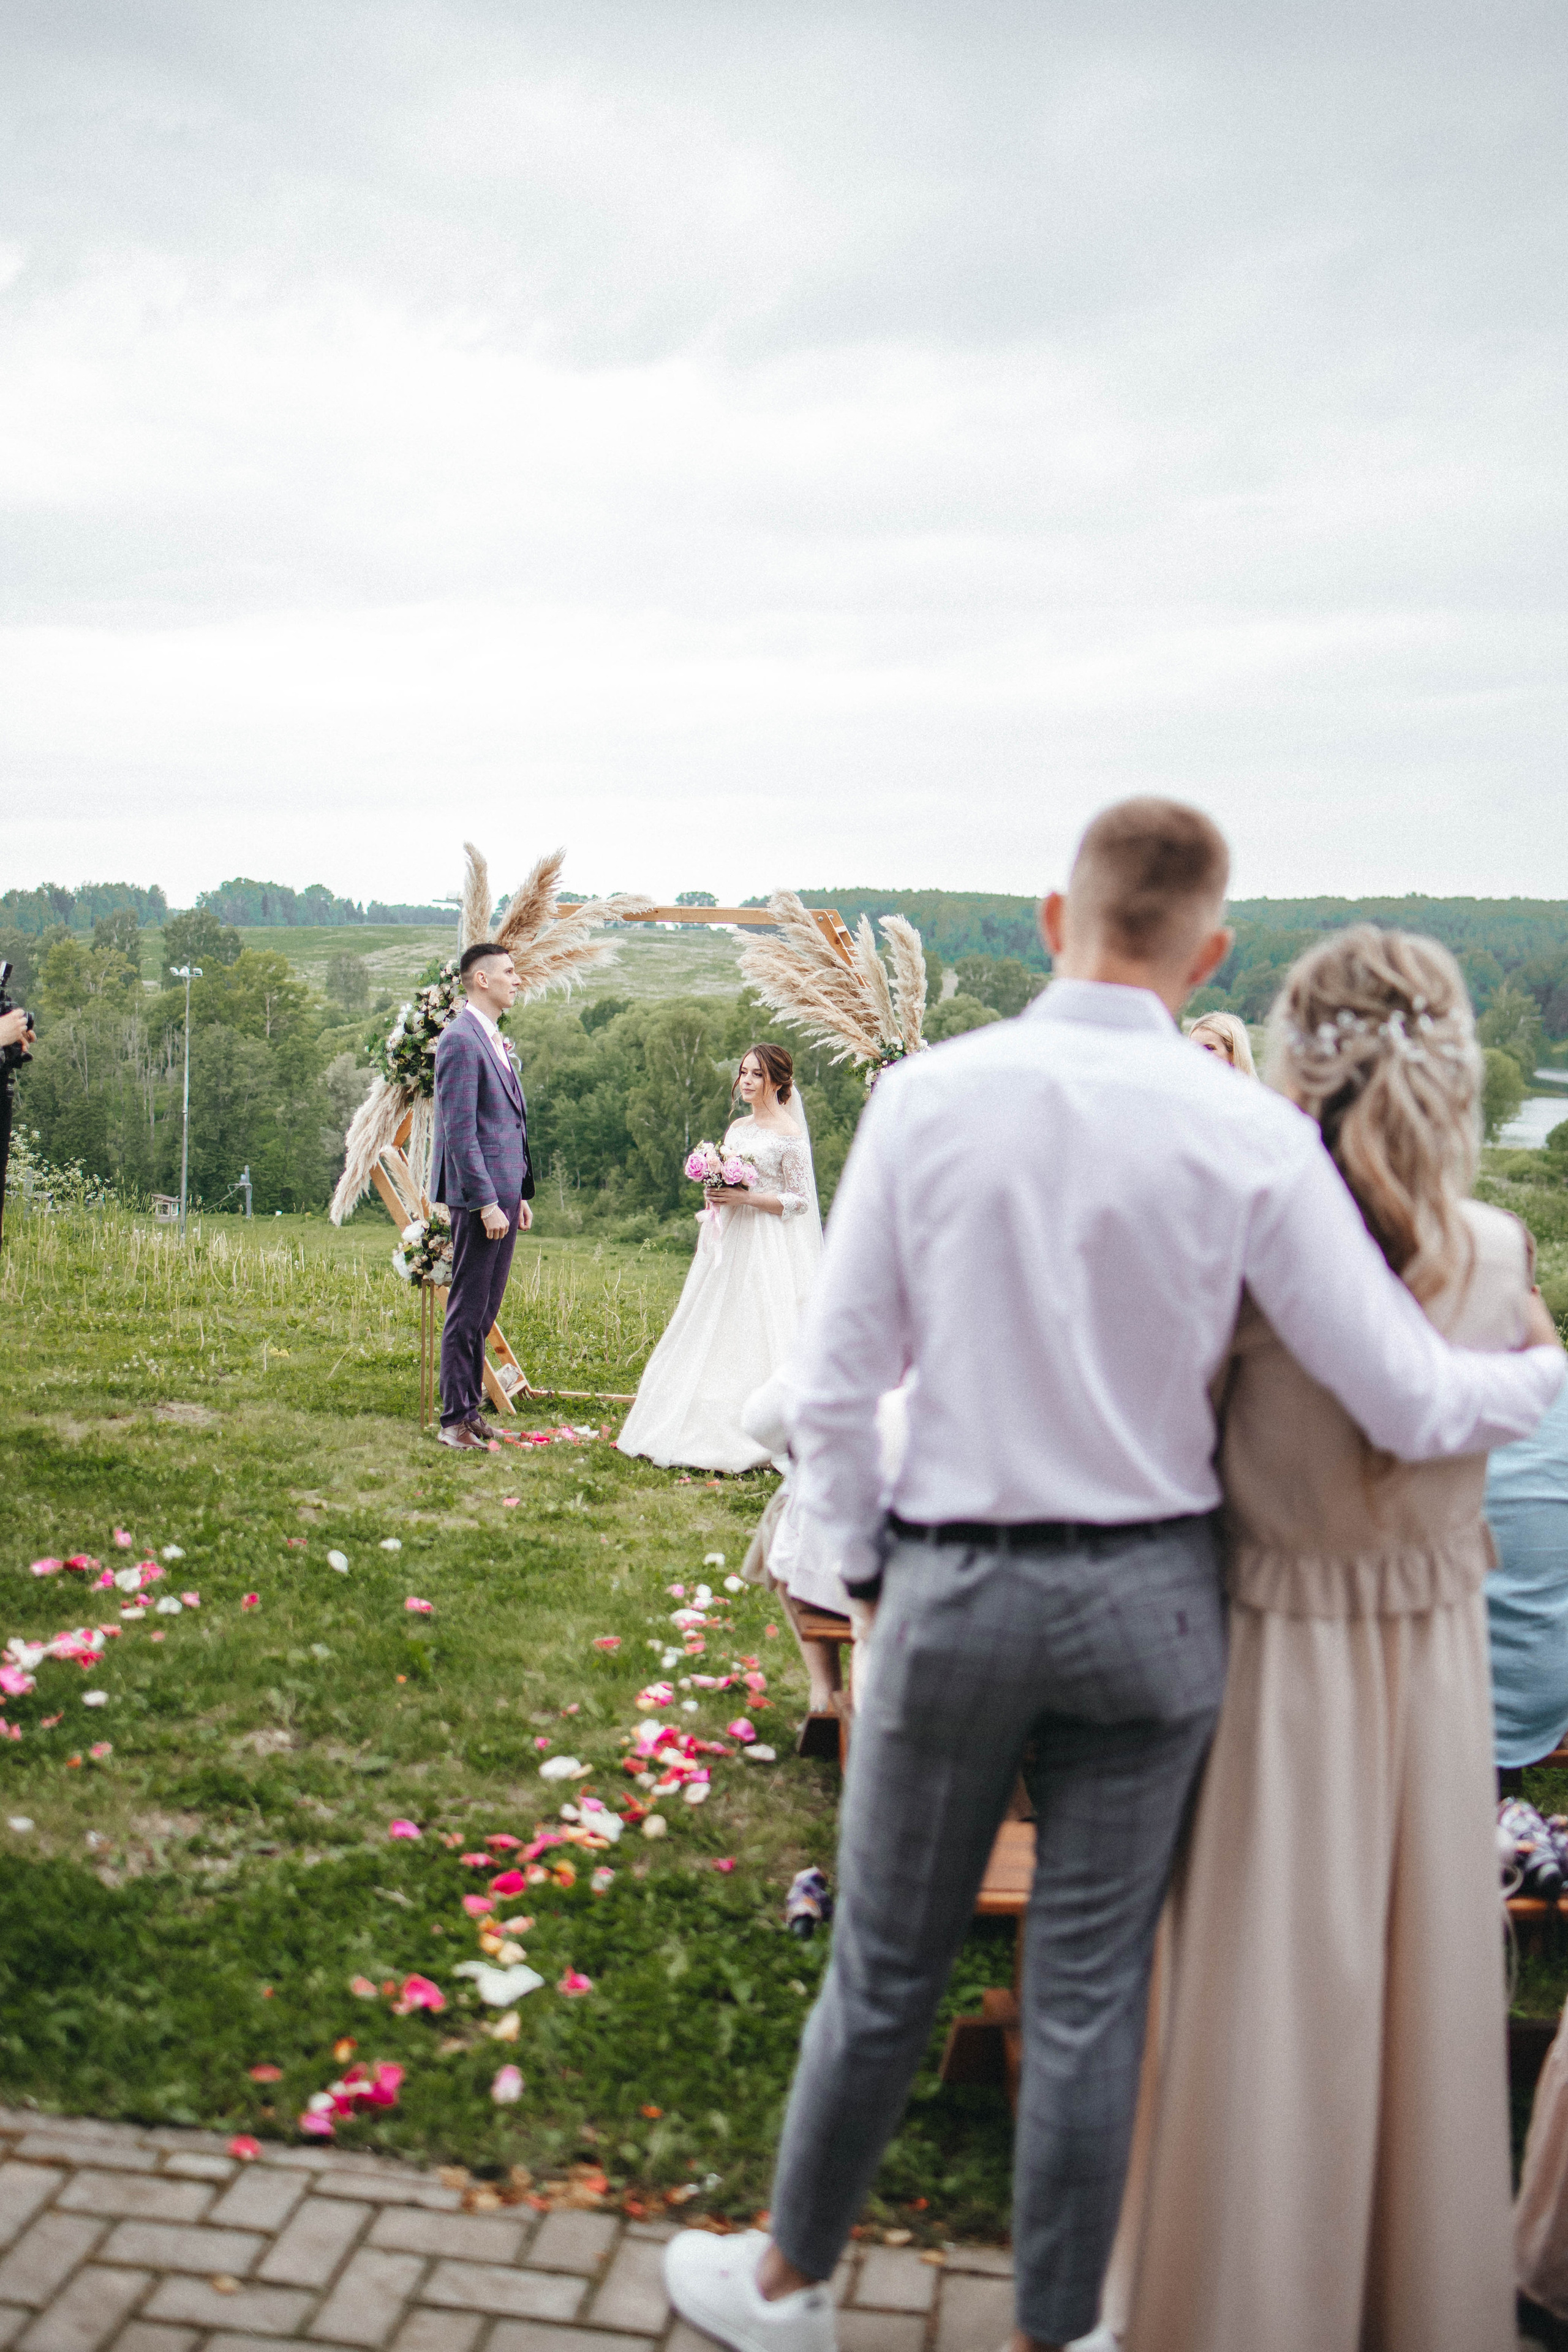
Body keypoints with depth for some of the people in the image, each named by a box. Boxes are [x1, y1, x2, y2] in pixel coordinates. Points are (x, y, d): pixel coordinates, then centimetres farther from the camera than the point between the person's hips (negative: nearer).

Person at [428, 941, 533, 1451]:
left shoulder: (496, 1041, 18)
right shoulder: (460, 1040, -12)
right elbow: (460, 1132, -18)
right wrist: (487, 1202, -20)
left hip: (504, 1193, 9)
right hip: (479, 1197, -9)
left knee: (485, 1311, 13)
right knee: (467, 1311, -4)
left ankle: (471, 1409, 20)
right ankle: (456, 1420, 2)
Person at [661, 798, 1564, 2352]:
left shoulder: (925, 1098, -10)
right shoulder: (1252, 1138, -12)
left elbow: (837, 1380, -6)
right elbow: (1412, 1408, -8)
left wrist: (860, 1558, 9)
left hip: (954, 1585, 0)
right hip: (1150, 1597, 0)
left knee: (885, 1968, 17)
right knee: (1091, 1991, 15)